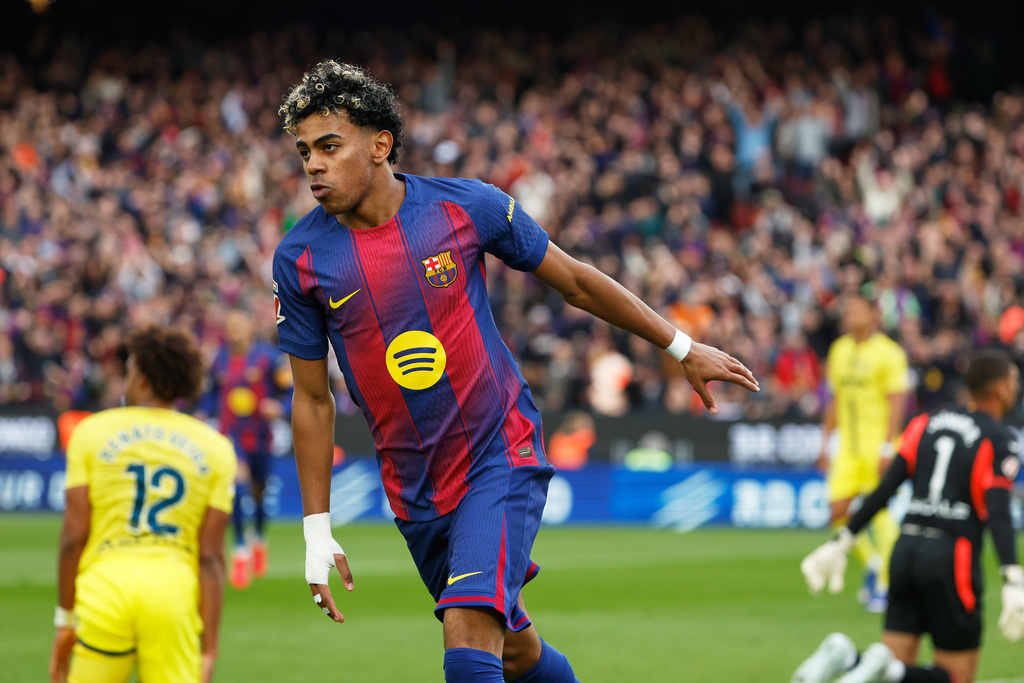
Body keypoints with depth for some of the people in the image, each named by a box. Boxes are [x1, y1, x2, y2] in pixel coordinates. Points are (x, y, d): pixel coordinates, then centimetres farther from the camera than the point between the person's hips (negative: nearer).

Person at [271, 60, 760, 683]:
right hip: (414, 489, 3)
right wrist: (318, 533, 2)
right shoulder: (301, 259, -6)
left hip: (502, 454, -3)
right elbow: (313, 400, 4)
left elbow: (575, 281, 5)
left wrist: (683, 348, 11)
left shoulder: (466, 206, -9)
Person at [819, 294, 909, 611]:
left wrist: (887, 449, -18)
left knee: (879, 513, -5)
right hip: (848, 445, 6)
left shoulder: (888, 353, -8)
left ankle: (885, 585, 4)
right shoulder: (839, 350, 12)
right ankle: (871, 564, 19)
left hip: (877, 444, -6)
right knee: (839, 511, -3)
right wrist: (825, 442, 16)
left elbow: (897, 403, -12)